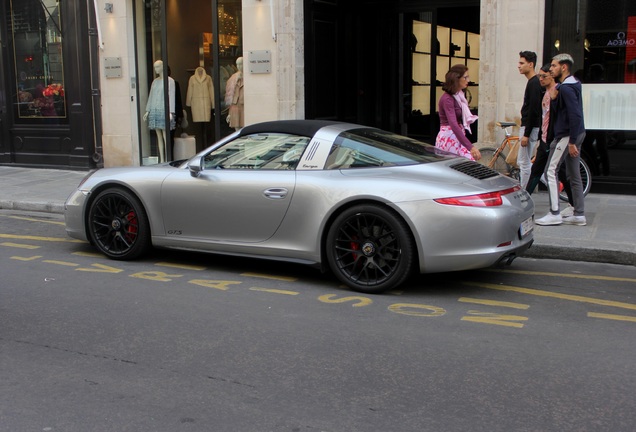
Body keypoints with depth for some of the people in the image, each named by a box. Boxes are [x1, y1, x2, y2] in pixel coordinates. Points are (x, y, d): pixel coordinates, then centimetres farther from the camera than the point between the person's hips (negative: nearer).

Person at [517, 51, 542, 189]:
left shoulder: (534, 83, -15)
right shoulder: (532, 82, 15)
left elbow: (533, 110, -21)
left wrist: (526, 134, -22)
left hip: (530, 128, -10)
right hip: (528, 127, 10)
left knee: (524, 163, -5)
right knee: (522, 162, 15)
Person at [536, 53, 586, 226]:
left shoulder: (566, 88, -17)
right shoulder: (571, 85, 16)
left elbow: (575, 115, -24)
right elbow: (556, 112, 17)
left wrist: (571, 142, -23)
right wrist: (554, 98, -1)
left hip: (567, 135, -10)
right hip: (576, 134, 10)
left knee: (550, 171, -7)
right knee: (574, 175, 12)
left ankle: (554, 214, -6)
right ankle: (579, 214, 16)